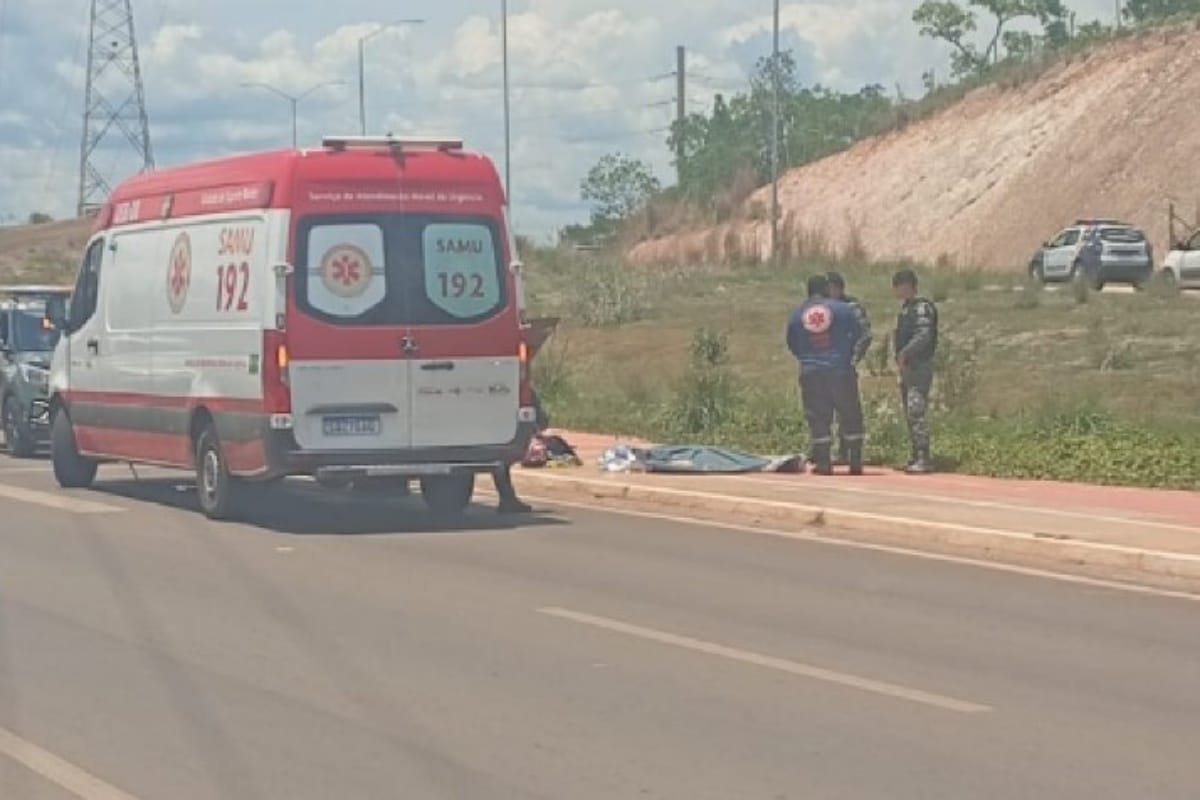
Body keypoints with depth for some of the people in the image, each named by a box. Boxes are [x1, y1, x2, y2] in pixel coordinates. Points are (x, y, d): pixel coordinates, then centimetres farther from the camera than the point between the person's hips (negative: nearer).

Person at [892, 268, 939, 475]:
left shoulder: (922, 307, -11)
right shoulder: (906, 307, 19)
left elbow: (923, 335, -23)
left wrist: (905, 353, -28)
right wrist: (900, 358, 15)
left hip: (920, 365, -10)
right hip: (907, 367, 10)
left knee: (916, 410, -16)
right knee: (910, 413, 11)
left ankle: (923, 459, -20)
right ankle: (917, 456, 16)